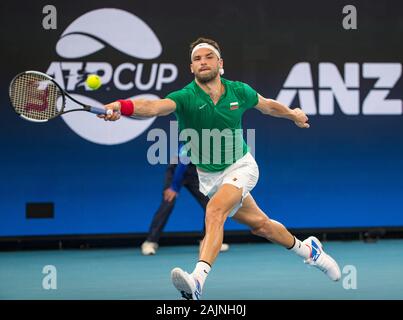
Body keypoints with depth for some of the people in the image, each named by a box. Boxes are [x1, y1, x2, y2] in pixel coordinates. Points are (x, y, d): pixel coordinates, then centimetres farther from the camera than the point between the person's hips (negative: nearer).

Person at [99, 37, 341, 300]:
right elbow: (155, 106, -39)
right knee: (259, 224, 12)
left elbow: (267, 105, 12)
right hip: (208, 176, 2)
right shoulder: (185, 97, -18)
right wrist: (123, 107, -60)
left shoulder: (239, 91, -10)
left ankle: (198, 280, -43)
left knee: (215, 211, -29)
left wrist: (293, 114, 30)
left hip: (240, 166, -2)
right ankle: (309, 250, 40)